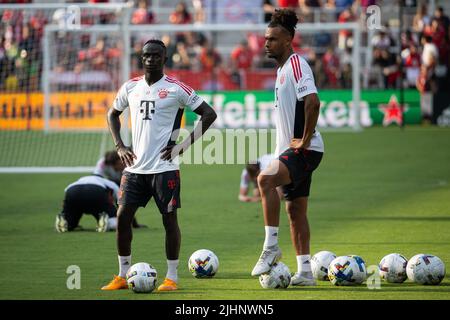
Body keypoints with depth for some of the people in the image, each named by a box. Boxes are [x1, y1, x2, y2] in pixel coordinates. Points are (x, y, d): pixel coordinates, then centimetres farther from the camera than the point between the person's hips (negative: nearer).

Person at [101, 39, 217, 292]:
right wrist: (120, 146, 11)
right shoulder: (131, 87, 8)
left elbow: (209, 114, -4)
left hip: (164, 167, -5)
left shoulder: (175, 89, -6)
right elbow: (113, 114, 25)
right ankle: (123, 276, 11)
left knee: (169, 218, -3)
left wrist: (185, 144, -9)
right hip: (135, 166, 5)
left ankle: (172, 277, 5)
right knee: (123, 216, 1)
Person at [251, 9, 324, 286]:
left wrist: (304, 140, -23)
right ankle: (305, 271, 13)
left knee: (266, 179, -28)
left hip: (305, 149, -10)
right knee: (295, 209, 9)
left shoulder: (296, 64, -13)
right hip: (291, 150, 10)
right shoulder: (282, 68, 18)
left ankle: (271, 246, -24)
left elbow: (312, 102, -26)